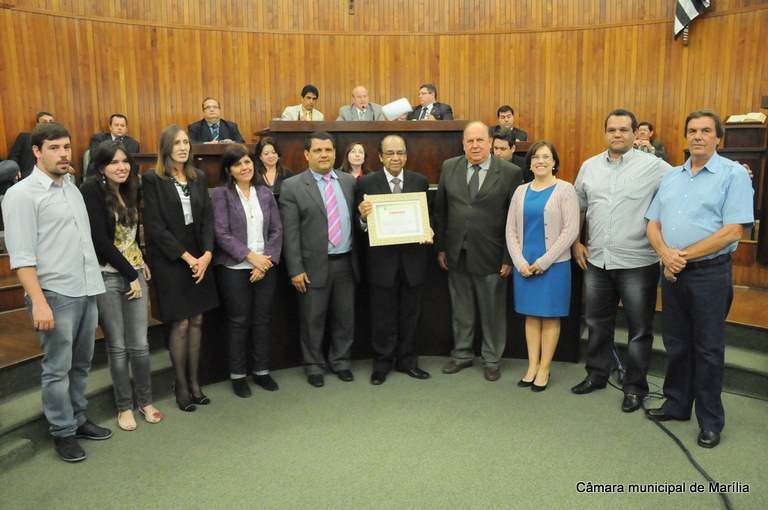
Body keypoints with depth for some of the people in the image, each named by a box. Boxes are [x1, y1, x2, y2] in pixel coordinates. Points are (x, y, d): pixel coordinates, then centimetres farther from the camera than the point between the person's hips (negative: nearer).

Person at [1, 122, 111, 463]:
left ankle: (78, 419, 29)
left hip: (87, 291, 6)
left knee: (81, 364, 15)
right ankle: (63, 432, 18)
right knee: (57, 368, 4)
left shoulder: (73, 188, 13)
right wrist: (38, 302, -17)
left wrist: (94, 282, 10)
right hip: (55, 295, -6)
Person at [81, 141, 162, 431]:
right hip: (107, 278, -5)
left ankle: (145, 401, 24)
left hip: (135, 274, 5)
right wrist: (130, 275, -11)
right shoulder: (91, 191, -10)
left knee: (139, 344, 7)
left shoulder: (129, 189, 10)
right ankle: (124, 406, 21)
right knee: (117, 346, 5)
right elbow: (100, 240, -16)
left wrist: (141, 263, 7)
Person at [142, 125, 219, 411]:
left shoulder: (199, 178, 9)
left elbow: (207, 218, 5)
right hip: (170, 261, -5)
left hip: (199, 259, 5)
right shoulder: (153, 179, -6)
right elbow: (155, 226, -11)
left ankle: (194, 380, 19)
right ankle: (181, 385, 13)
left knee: (197, 321, 7)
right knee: (181, 324, -1)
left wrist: (206, 254, -9)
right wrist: (187, 257, -13)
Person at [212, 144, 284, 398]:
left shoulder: (265, 193, 7)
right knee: (239, 321, 5)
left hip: (265, 266, 3)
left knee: (262, 320, 10)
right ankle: (237, 375, 19)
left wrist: (267, 259, -9)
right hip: (234, 268, -3)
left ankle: (261, 371, 23)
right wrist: (250, 256, -16)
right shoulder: (222, 194, -4)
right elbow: (221, 233, -11)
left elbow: (277, 230, 4)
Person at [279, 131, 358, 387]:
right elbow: (290, 233, -8)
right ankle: (314, 366, 26)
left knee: (345, 317, 13)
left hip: (346, 262, 4)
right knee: (313, 320, 8)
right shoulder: (292, 186, -5)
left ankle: (340, 361, 31)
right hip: (314, 265, -3)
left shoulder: (349, 181, 7)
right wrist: (295, 269, -11)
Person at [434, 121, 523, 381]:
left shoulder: (511, 173, -7)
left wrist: (509, 258, -8)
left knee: (492, 311, 10)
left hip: (490, 256, -3)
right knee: (461, 310, 16)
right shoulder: (449, 168, 3)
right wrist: (440, 247, 5)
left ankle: (491, 360, 28)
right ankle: (462, 354, 33)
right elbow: (440, 211, 7)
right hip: (457, 254, 3)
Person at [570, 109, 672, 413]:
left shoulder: (653, 166, -6)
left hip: (638, 263, -4)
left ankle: (635, 386, 22)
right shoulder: (589, 167, 8)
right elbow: (578, 208, 15)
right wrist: (576, 243, 10)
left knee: (639, 329, 7)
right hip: (596, 261, 4)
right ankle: (596, 374, 32)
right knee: (597, 323, 16)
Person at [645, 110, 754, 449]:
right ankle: (676, 404, 30)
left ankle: (711, 421, 19)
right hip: (672, 273, 5)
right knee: (676, 344, 15)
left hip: (709, 273, -5)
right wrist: (665, 254, -11)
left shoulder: (733, 175, -7)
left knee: (707, 349, 4)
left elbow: (732, 231, -15)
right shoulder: (671, 176, 11)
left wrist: (684, 255, -15)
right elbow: (653, 224, 8)